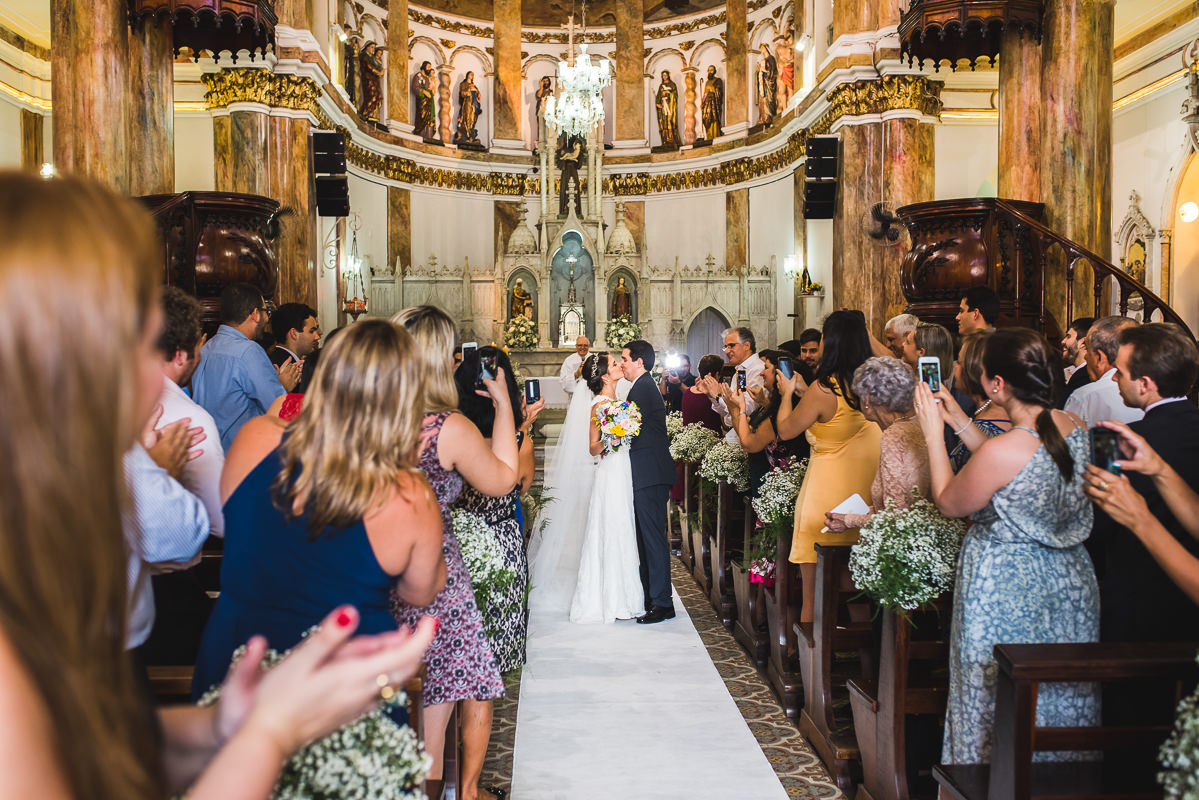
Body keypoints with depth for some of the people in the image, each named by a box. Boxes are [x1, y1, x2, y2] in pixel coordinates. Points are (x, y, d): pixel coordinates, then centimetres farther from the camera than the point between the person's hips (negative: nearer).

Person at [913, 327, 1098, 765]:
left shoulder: (1002, 451, -28)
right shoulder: (1072, 426, -5)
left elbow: (949, 503, -10)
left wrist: (933, 432, -4)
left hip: (1006, 591, -7)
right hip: (1069, 585, 7)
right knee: (1058, 703, 21)